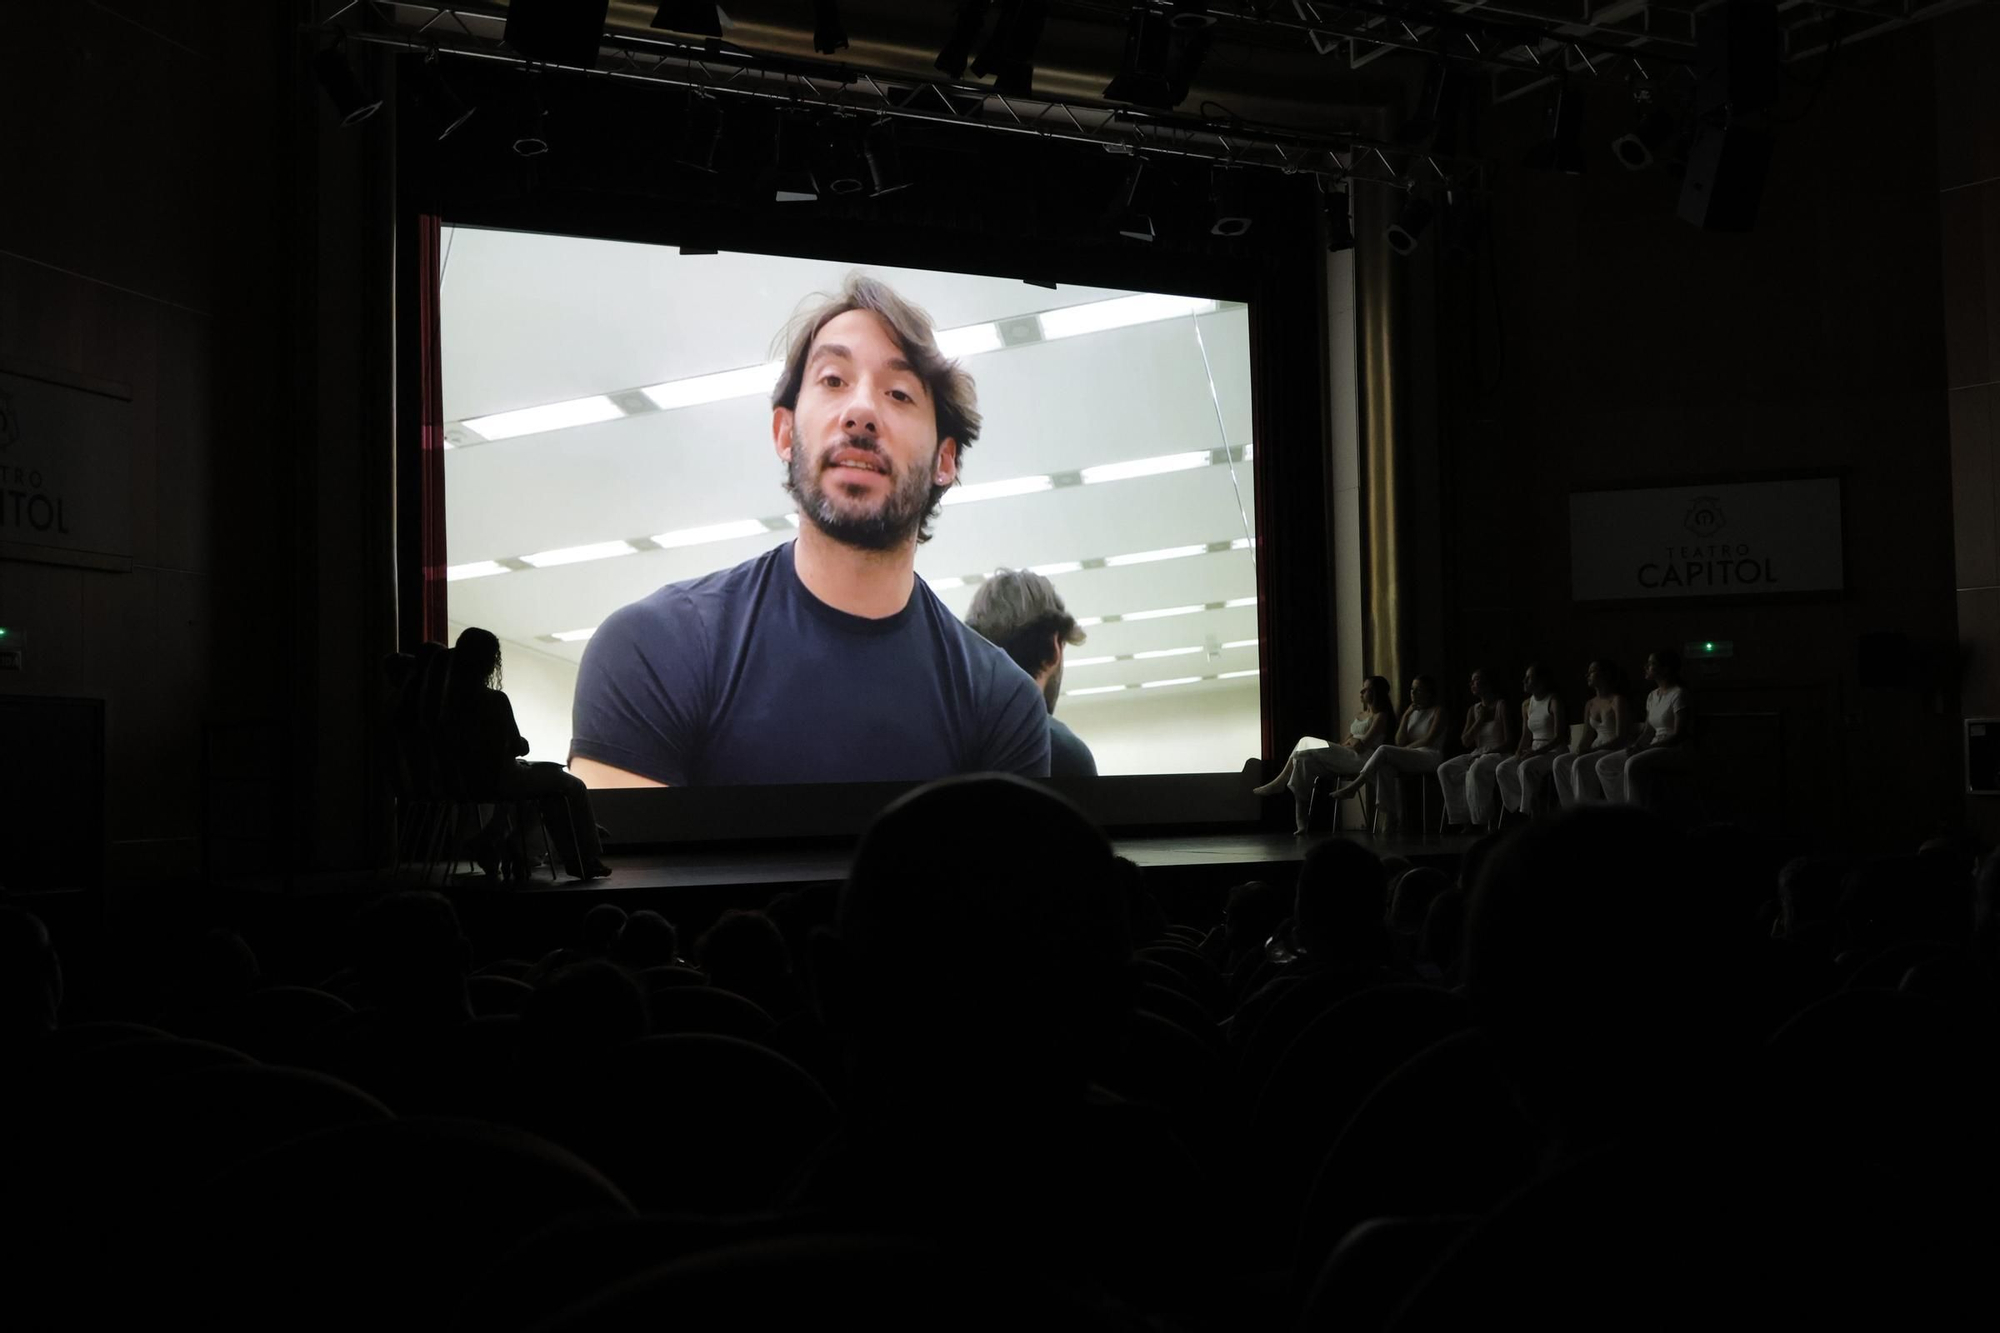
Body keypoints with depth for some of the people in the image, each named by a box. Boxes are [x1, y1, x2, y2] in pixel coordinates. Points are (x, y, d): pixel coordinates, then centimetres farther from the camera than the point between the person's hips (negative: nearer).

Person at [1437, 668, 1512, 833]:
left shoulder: (1501, 707, -5)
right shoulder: (1473, 710, 14)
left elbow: (1509, 740, -10)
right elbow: (1465, 742, 9)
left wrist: (1489, 752, -19)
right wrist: (1479, 721, -1)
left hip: (1497, 754, -7)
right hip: (1476, 754, 7)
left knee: (1476, 770, -38)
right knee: (1444, 769, -15)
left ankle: (1479, 821, -32)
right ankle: (1461, 818, -19)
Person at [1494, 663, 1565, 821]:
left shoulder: (1554, 702, -9)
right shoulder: (1526, 704, 13)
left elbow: (1559, 737, -14)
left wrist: (1537, 752, -23)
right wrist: (1518, 753, -4)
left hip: (1553, 751, -7)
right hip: (1533, 752, 7)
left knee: (1525, 768, -34)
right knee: (1502, 769, -16)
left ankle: (1530, 811, -28)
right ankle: (1519, 806, -15)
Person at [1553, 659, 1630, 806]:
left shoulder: (1617, 700, -8)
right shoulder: (1590, 705, 15)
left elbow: (1621, 738, -16)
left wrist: (1591, 750, -23)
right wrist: (1581, 750, -9)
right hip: (1596, 751, 7)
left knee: (1580, 764, -32)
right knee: (1560, 761, -17)